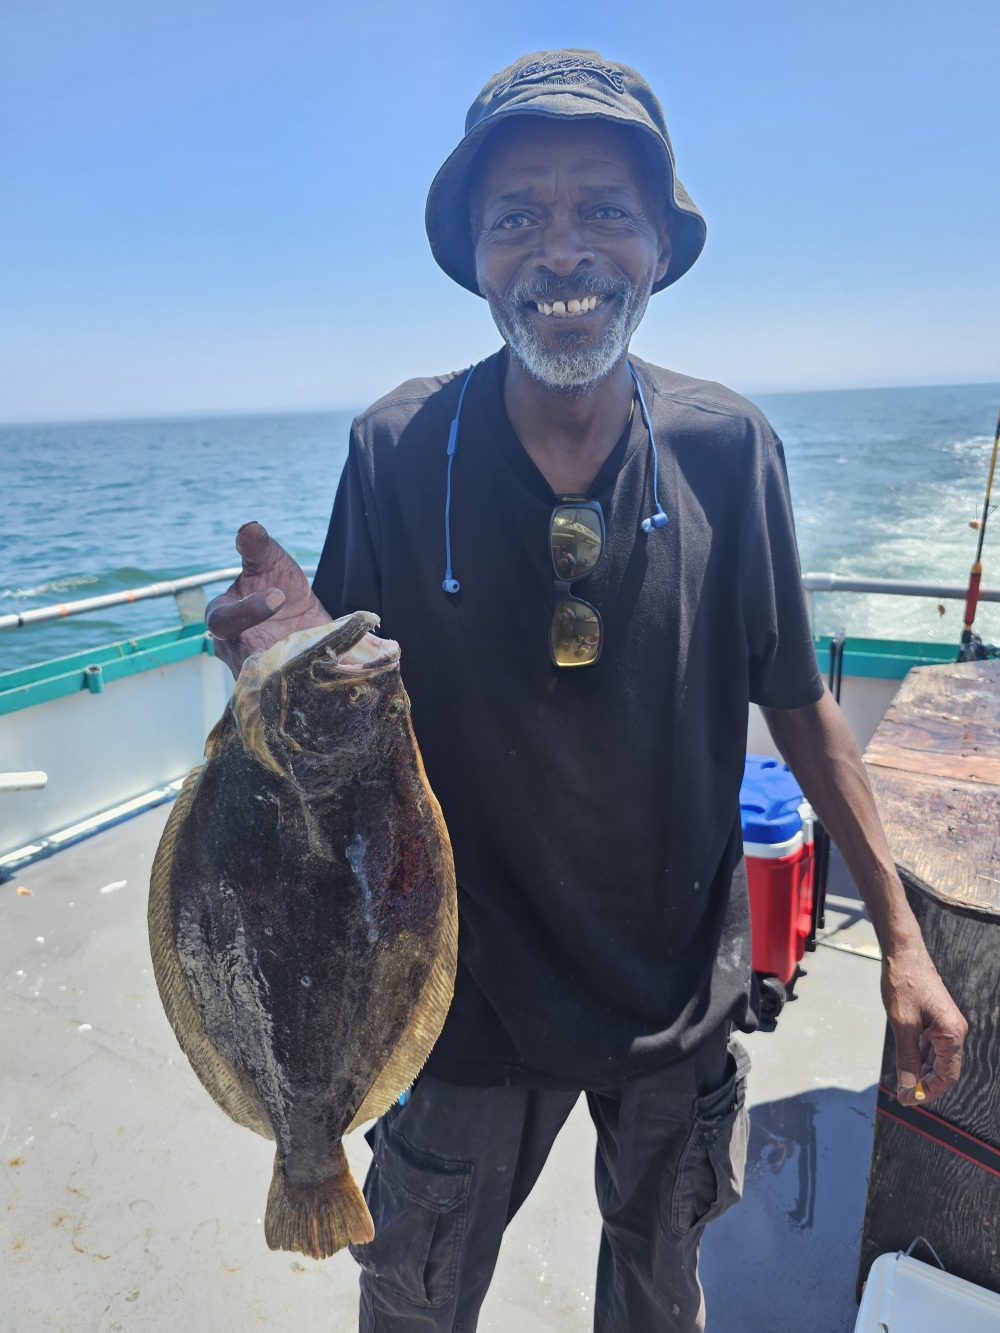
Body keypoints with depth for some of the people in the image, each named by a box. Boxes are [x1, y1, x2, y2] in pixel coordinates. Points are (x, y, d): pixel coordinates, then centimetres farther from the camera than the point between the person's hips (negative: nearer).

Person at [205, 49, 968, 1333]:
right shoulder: (397, 451, -15)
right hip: (478, 990, -1)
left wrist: (900, 935, -2)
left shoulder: (727, 447, -12)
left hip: (682, 987, 2)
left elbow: (796, 701, -3)